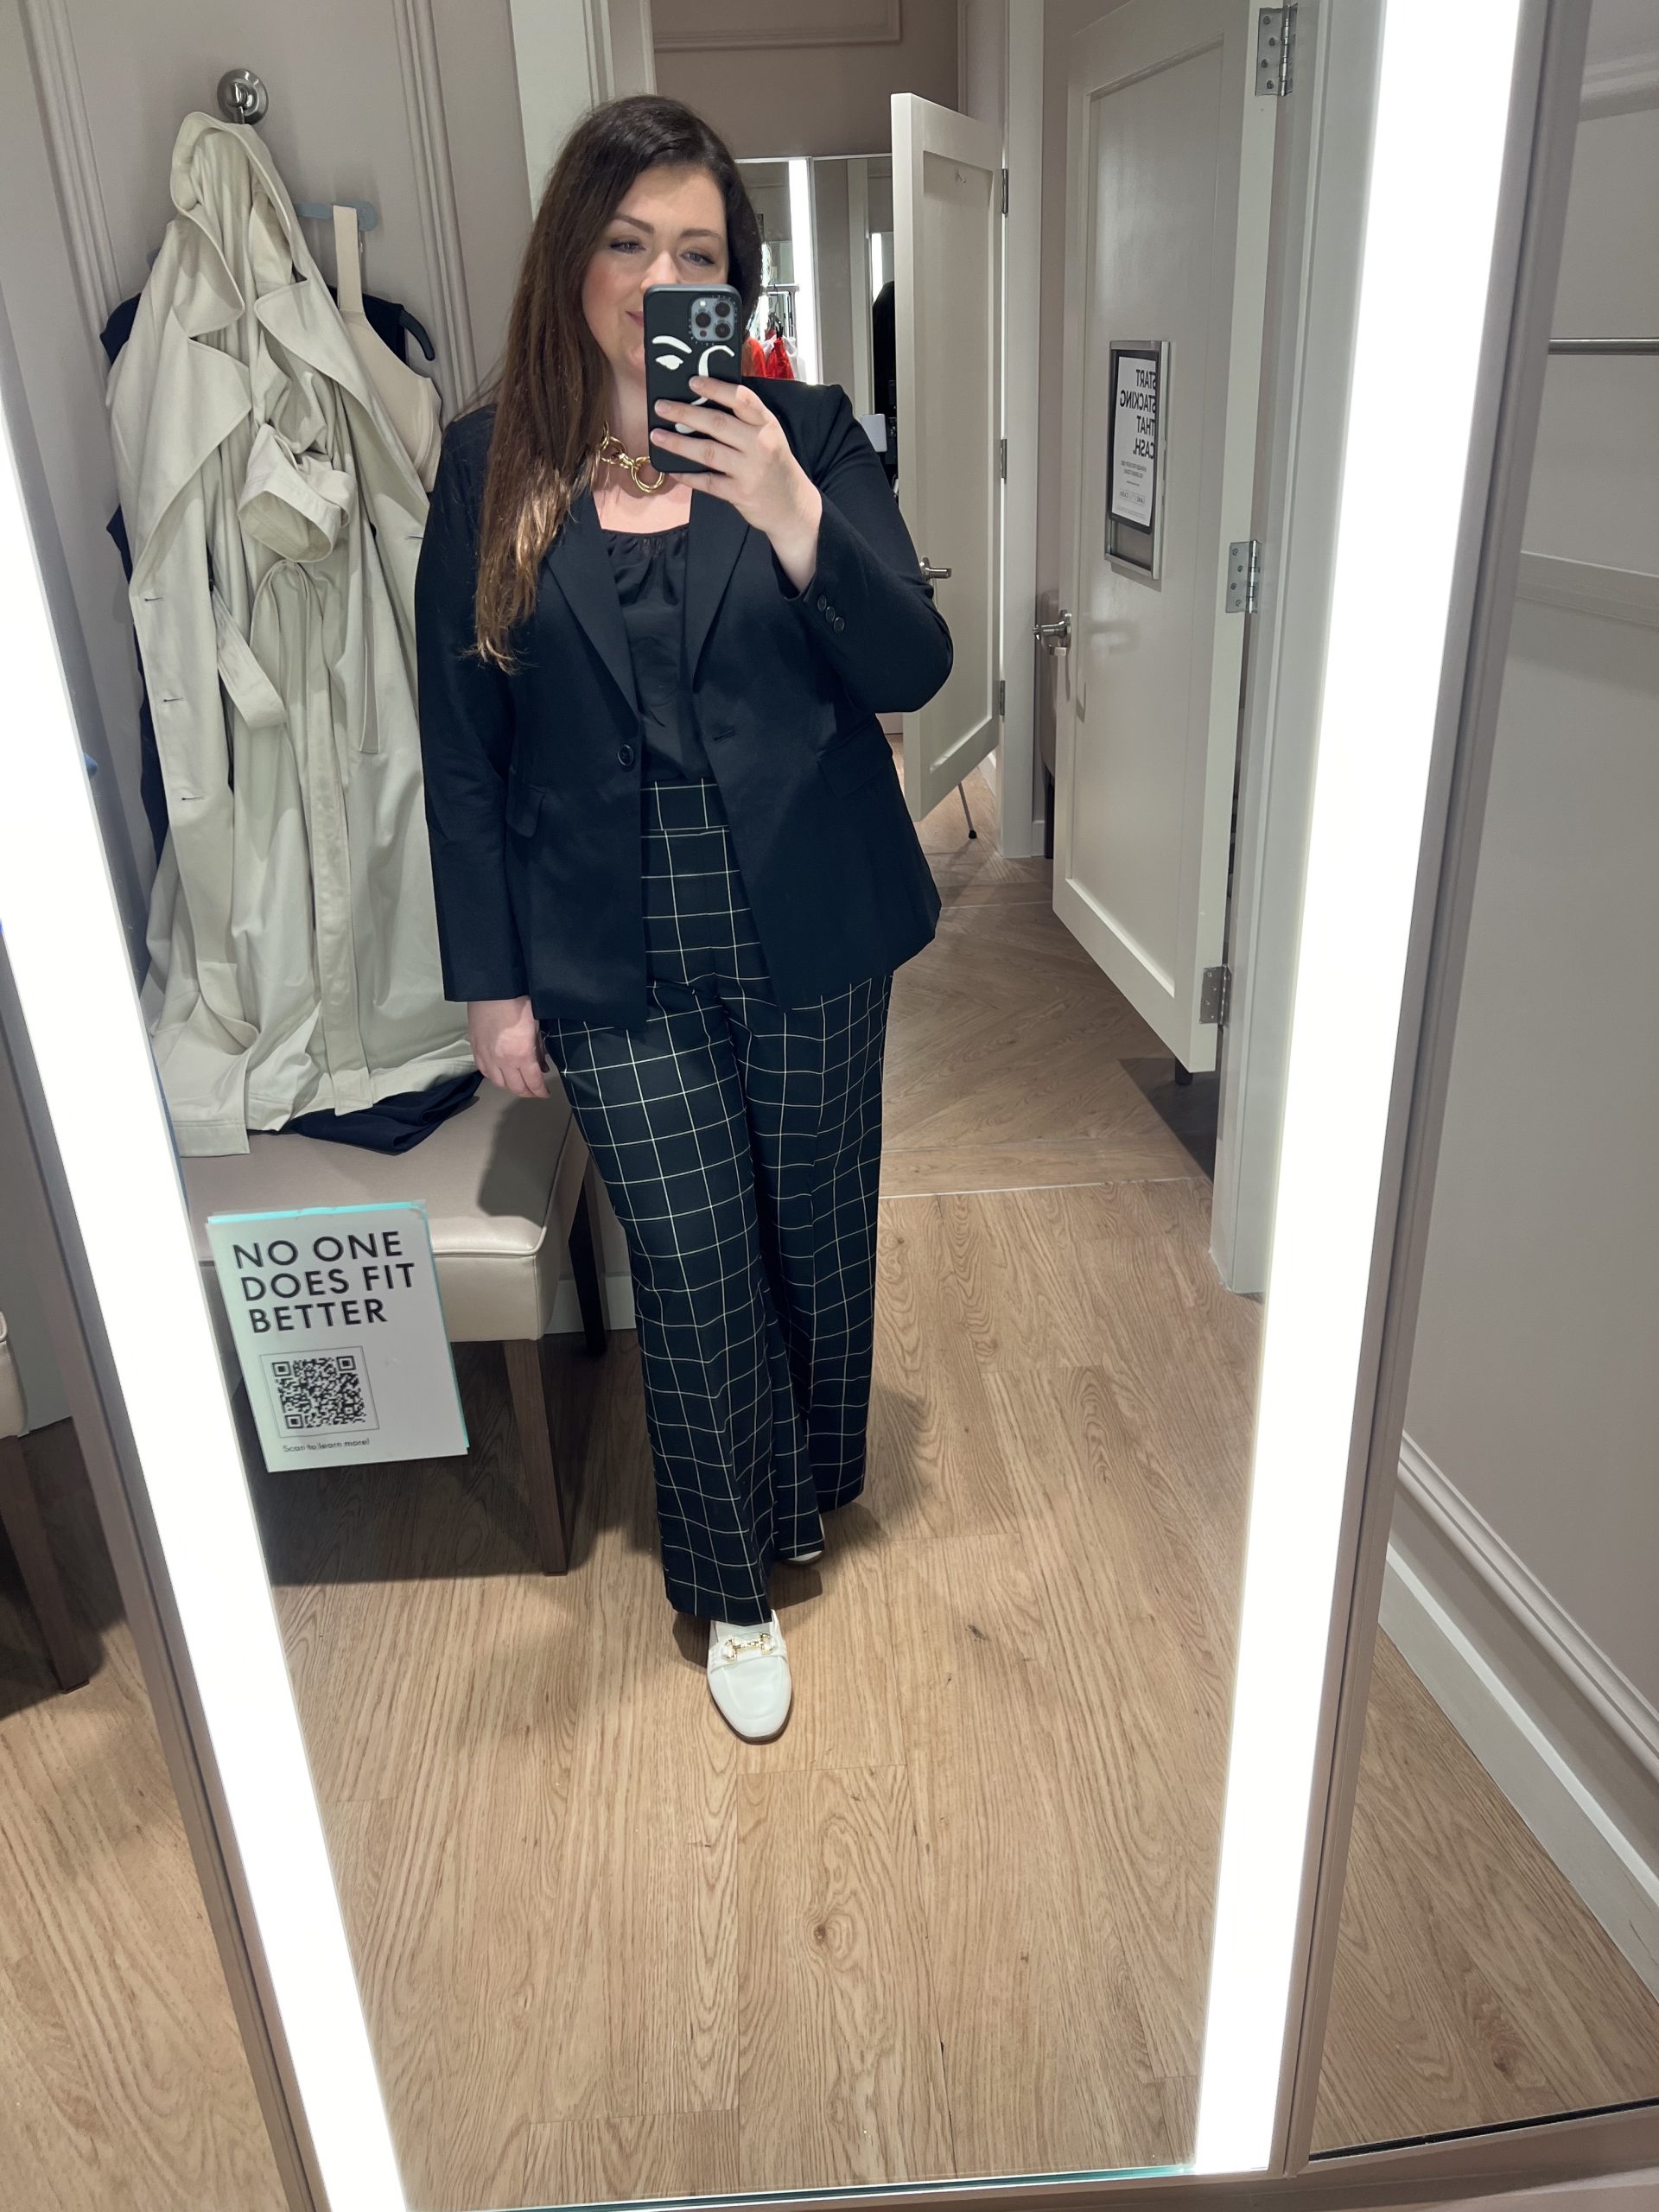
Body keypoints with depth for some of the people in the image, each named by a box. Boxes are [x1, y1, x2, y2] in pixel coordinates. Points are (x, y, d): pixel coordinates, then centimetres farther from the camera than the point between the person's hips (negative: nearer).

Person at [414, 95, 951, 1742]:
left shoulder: (803, 434, 0)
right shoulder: (489, 468, 1)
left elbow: (912, 670, -9)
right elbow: (461, 747, 2)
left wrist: (792, 519, -27)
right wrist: (492, 980, 0)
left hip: (810, 937, 1)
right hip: (614, 962, 0)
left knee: (817, 1226, 15)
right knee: (693, 1269, 3)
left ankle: (815, 1488, 44)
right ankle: (733, 1588, 26)